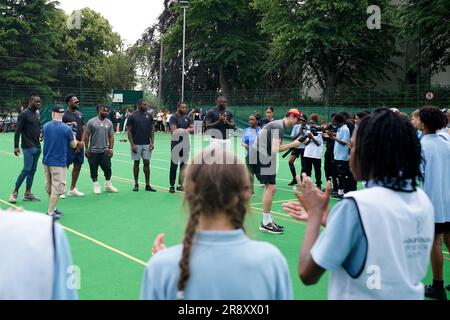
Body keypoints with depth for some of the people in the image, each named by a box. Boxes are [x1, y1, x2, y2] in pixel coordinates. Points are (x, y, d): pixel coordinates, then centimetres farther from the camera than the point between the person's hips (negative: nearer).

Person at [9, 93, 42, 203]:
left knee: (32, 170, 7)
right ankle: (15, 192, 3)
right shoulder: (24, 114, -8)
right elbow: (17, 131, -10)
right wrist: (16, 146, -15)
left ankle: (27, 194, 12)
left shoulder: (36, 114, 15)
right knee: (26, 169, -10)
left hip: (37, 147, 7)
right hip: (28, 147, -7)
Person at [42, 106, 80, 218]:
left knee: (49, 187, 17)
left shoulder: (45, 126, 0)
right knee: (57, 188, 1)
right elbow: (74, 145, -1)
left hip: (46, 161, 6)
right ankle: (50, 213, 3)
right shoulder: (67, 129, -13)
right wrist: (73, 136, 19)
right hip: (59, 163, -6)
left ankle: (53, 208, 27)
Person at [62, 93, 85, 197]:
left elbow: (83, 129, 12)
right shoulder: (64, 115, -9)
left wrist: (81, 142, -1)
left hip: (79, 145, 7)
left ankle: (72, 189, 23)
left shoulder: (80, 115, 12)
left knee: (78, 166, 11)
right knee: (65, 167, -4)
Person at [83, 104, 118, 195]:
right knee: (94, 169, 4)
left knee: (108, 168, 1)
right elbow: (86, 136, -1)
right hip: (93, 151, -2)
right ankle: (96, 185, 18)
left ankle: (108, 184, 18)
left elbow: (111, 136, 7)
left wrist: (111, 148, 0)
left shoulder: (109, 122, 6)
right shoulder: (91, 122, -4)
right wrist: (86, 149, -4)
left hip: (105, 150, 2)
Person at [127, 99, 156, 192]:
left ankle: (147, 185, 8)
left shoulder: (149, 116, 4)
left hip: (147, 144, 3)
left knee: (147, 163, 3)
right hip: (136, 144, -3)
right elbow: (129, 131, -4)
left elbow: (152, 129, 8)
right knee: (136, 163, 5)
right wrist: (132, 144, -11)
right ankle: (136, 184, 15)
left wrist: (152, 142, -1)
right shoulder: (132, 116, -5)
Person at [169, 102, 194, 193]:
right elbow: (173, 130, -18)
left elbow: (193, 130, 3)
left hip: (185, 144, 6)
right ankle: (172, 186, 3)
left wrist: (181, 130, -13)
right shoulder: (173, 117, -6)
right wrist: (187, 130, -10)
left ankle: (181, 185, 18)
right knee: (174, 165, -2)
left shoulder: (187, 118, 10)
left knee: (184, 165, 9)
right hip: (176, 144, -6)